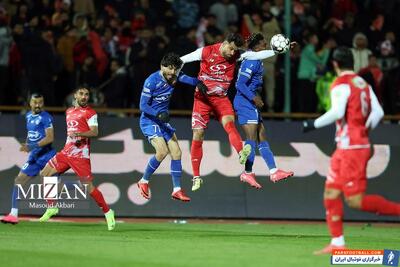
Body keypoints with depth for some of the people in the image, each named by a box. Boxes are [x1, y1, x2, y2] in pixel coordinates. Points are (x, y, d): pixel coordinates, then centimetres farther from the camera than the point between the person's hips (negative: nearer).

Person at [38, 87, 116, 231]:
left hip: (80, 154, -7)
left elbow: (95, 132, -15)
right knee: (44, 174, 2)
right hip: (67, 151, 7)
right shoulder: (69, 111, 19)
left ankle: (107, 212, 1)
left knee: (88, 186, -13)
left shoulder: (90, 112, -3)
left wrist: (79, 134, -28)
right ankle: (51, 208, 11)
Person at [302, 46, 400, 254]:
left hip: (351, 147, -9)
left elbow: (337, 112, -23)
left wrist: (313, 124, -13)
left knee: (355, 200, -10)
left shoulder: (341, 84, -9)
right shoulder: (363, 84, 13)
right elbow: (378, 112, 8)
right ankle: (337, 243, 8)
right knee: (331, 193, 9)